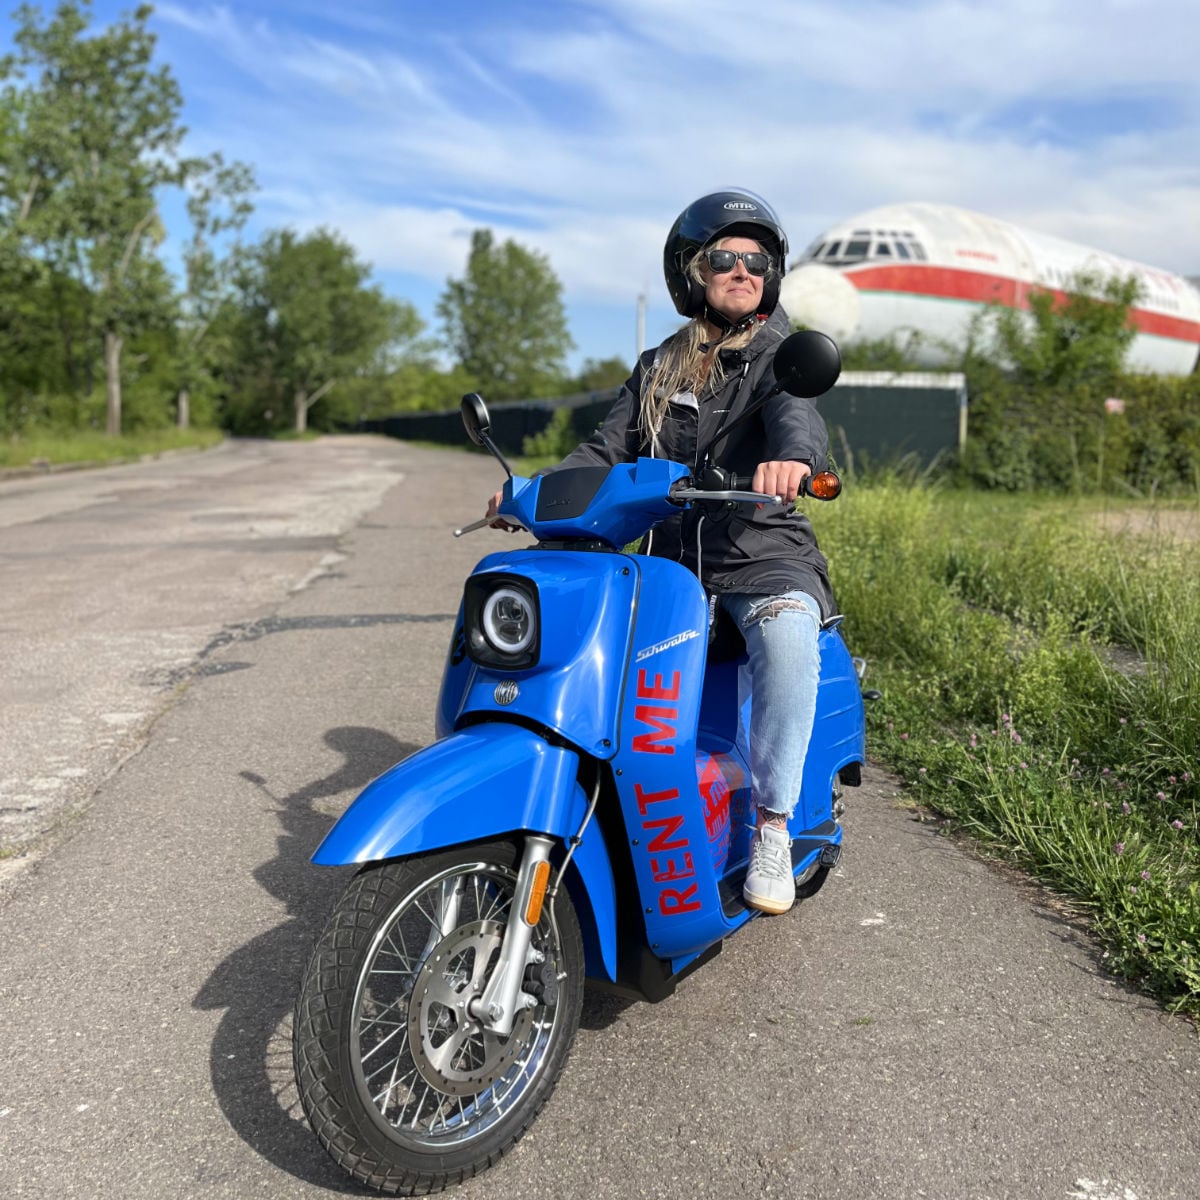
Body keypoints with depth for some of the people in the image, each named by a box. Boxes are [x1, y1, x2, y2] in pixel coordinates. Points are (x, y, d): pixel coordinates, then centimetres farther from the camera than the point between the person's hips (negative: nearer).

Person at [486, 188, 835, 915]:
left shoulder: (781, 354, 4)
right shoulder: (657, 370, 18)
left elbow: (798, 413, -20)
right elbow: (608, 451, 9)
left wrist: (791, 455, -45)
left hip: (764, 558, -4)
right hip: (666, 561, 4)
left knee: (786, 636, -36)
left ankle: (773, 826, -23)